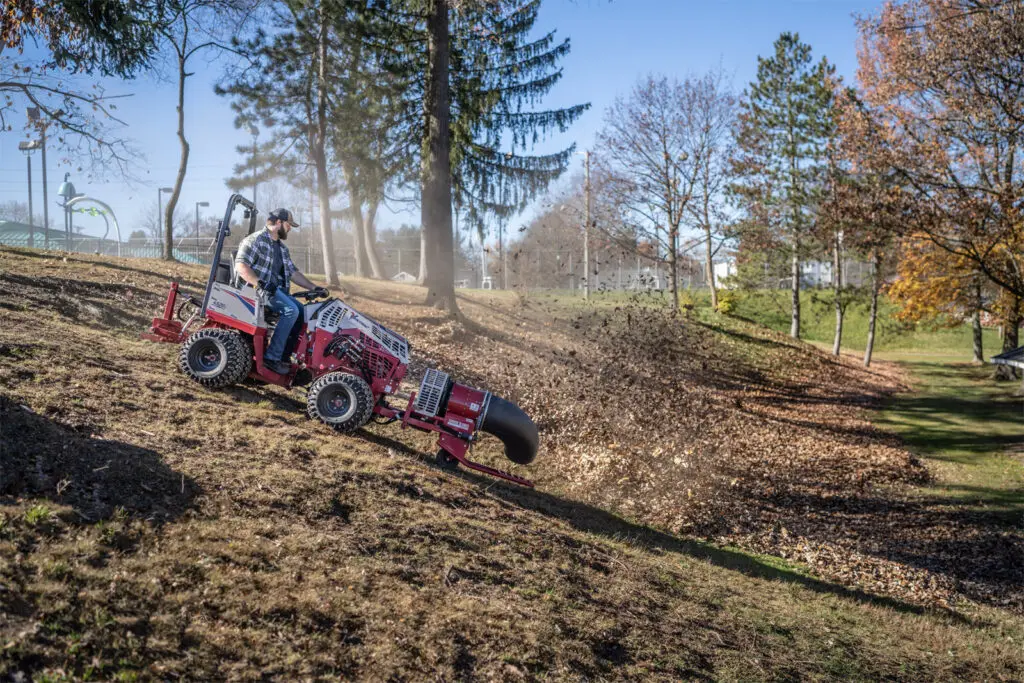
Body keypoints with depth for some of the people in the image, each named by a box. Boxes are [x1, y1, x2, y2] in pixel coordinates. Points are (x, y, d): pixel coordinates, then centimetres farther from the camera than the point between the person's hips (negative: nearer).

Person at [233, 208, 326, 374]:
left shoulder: (282, 248, 21)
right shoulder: (256, 240, -7)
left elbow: (293, 272, 20)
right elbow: (241, 266, -17)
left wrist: (314, 288, 8)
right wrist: (261, 284, -29)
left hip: (277, 291, 9)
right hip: (256, 289, -9)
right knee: (291, 310, -27)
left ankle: (284, 356, -2)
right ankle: (272, 357, -25)